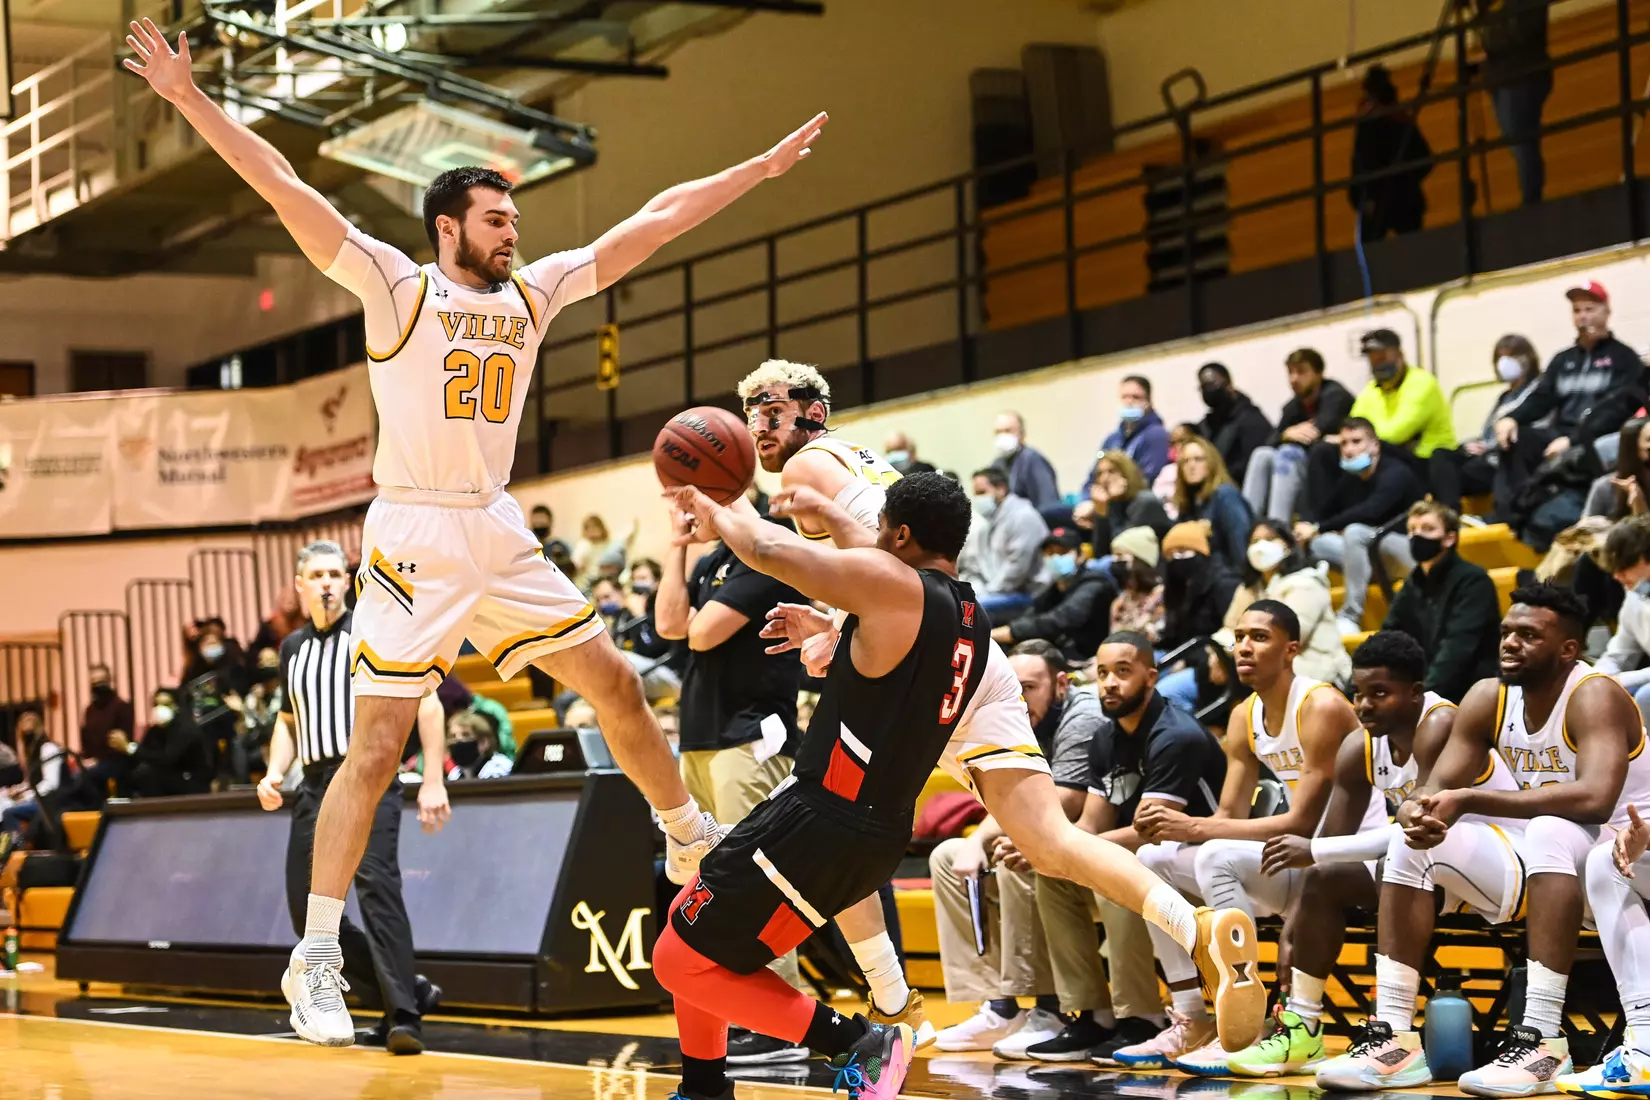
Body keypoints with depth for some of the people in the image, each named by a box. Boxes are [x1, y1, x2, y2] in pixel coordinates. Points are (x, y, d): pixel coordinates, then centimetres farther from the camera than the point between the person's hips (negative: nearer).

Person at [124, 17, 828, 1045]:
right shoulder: (397, 287, -7)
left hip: (501, 537, 6)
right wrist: (190, 97, -21)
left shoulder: (534, 292, 9)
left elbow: (652, 222, 12)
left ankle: (693, 842, 32)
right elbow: (286, 189, -14)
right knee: (377, 748, -9)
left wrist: (761, 169, 13)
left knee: (617, 685, 11)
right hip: (413, 541, -6)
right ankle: (316, 961, -6)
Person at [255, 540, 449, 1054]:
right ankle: (405, 991, 14)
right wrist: (275, 773, 7)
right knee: (307, 909, 1)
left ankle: (404, 1014, -27)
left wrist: (433, 781, -13)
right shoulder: (293, 648, 15)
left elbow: (426, 703, -5)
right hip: (316, 785, 7)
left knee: (375, 882, -26)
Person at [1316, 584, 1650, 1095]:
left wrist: (1470, 800, -37)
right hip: (1539, 863, 7)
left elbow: (1595, 799, -37)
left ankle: (1543, 1041, -39)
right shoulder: (1487, 699, 0)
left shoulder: (1594, 697, -20)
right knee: (1413, 844, -7)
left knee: (1550, 830, -36)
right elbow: (1435, 788, -1)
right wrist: (1418, 811, -28)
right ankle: (1394, 1038, -14)